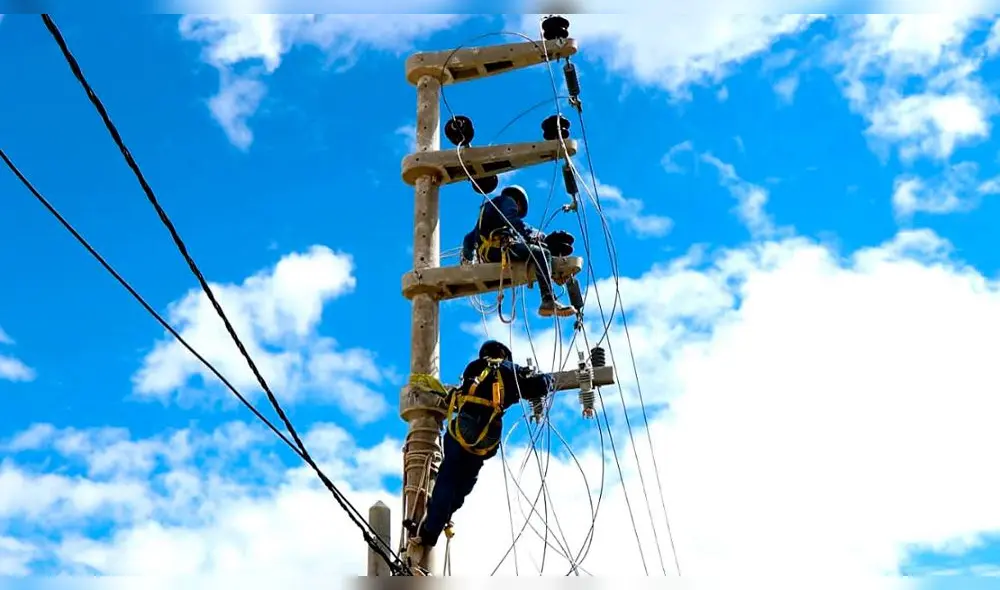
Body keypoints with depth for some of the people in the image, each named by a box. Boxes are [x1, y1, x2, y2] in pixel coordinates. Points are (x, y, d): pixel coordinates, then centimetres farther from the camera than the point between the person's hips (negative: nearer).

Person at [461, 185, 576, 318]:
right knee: (541, 253, -19)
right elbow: (511, 220, -12)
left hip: (486, 255, 9)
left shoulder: (487, 208, 38)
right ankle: (549, 302, -38)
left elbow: (469, 238, 38)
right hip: (498, 246, -9)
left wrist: (466, 257, 50)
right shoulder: (508, 200, 13)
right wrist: (533, 233, -10)